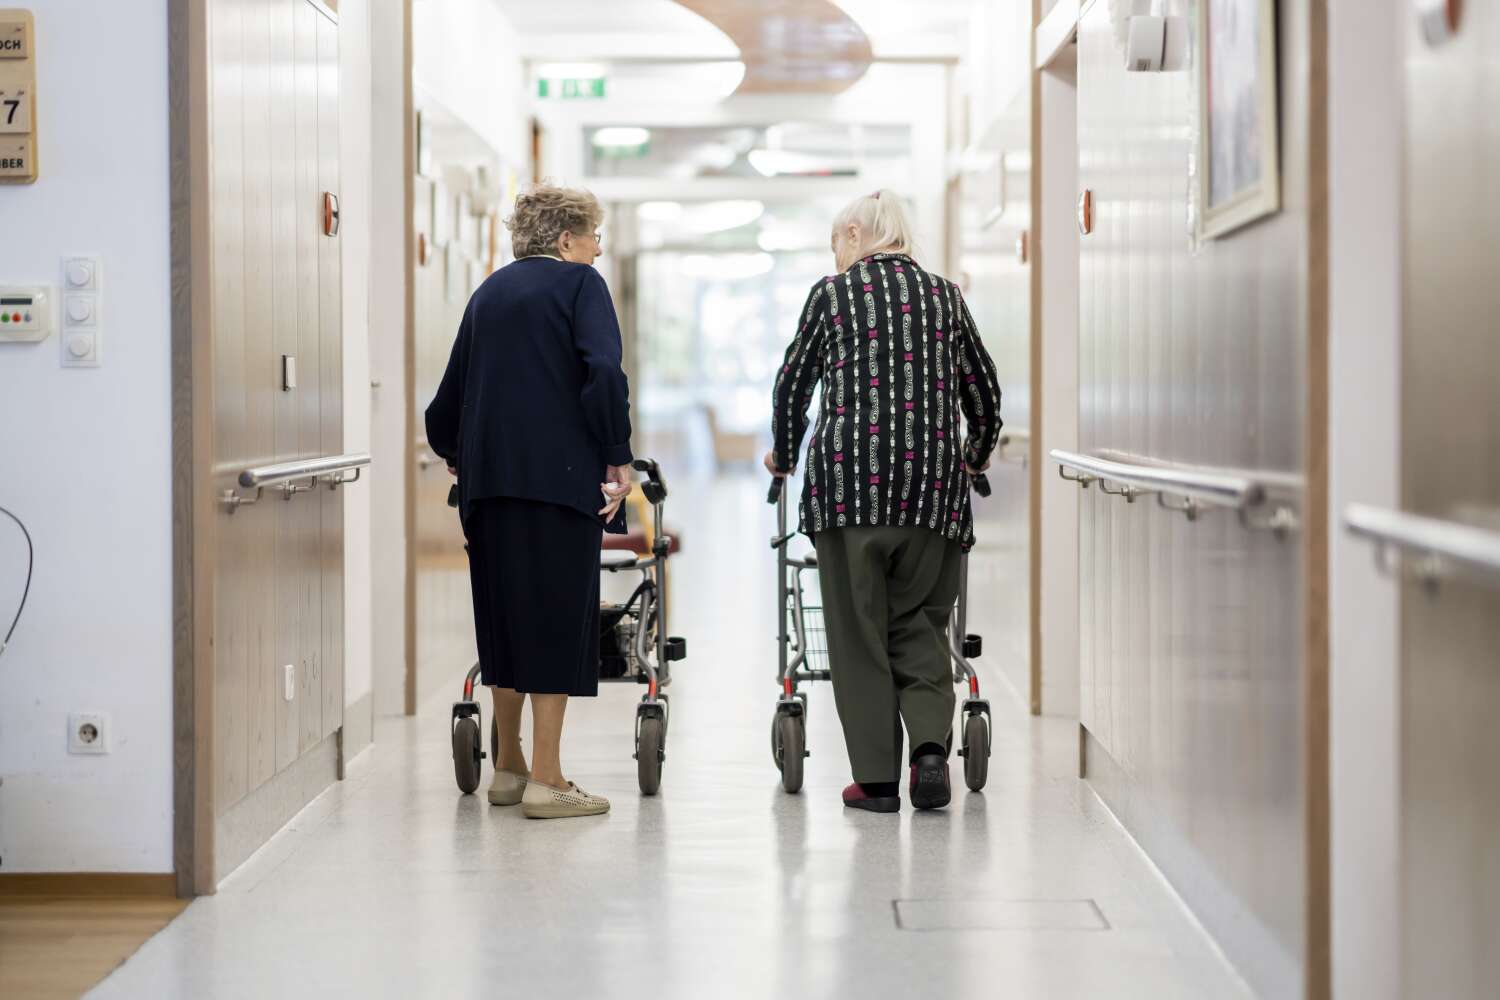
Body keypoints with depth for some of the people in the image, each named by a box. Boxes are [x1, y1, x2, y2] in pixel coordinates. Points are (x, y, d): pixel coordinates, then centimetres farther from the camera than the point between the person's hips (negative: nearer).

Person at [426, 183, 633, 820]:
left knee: (507, 615, 13)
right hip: (561, 474, -6)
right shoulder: (579, 283, 0)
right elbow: (603, 372, -16)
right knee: (557, 616, -3)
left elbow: (450, 392, 21)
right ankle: (545, 781, -3)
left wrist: (453, 452, 38)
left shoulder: (489, 292, 19)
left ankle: (509, 768, 21)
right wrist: (618, 457, -10)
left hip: (489, 479, 7)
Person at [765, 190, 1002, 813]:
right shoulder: (946, 296, 13)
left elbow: (793, 382, 9)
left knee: (859, 628, 4)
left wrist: (783, 453, 27)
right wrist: (975, 458, 36)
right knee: (920, 622, 12)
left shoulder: (833, 294, 4)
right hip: (932, 484, 3)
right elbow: (985, 393, 19)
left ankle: (876, 778, 4)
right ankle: (930, 743, -9)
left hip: (849, 480, -3)